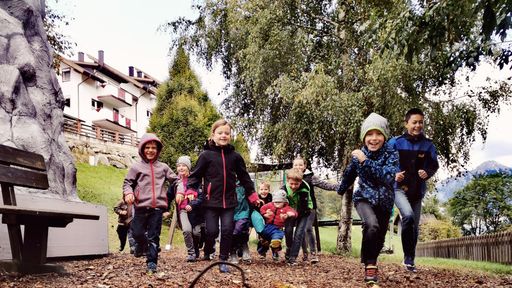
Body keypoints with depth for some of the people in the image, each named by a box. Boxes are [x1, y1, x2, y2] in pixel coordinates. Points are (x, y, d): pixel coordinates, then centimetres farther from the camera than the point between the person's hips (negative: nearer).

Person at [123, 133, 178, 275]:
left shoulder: (163, 167, 10)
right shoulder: (136, 167, 4)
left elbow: (175, 179, 14)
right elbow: (127, 182, 6)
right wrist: (128, 192, -14)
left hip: (158, 206, 1)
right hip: (141, 206, 0)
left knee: (154, 236, 1)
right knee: (137, 233, 3)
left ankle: (151, 262, 7)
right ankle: (141, 244, 37)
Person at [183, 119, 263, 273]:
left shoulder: (235, 156, 6)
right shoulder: (206, 155, -3)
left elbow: (244, 178, 13)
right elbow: (195, 175, -2)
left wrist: (253, 195, 13)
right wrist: (190, 191, -17)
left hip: (229, 201, 2)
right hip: (211, 201, -2)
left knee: (227, 230, 0)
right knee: (212, 231, -1)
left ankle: (223, 260, 13)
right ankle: (207, 255, 27)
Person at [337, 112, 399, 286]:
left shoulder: (391, 154, -15)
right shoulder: (358, 155, -10)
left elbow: (388, 177, -32)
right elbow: (349, 175, 10)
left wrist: (366, 162, -34)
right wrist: (341, 190, 27)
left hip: (384, 202, 1)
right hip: (364, 198, -1)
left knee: (379, 240, 13)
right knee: (372, 225, -31)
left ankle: (370, 261, 44)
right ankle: (370, 265, -15)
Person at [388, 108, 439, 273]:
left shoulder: (428, 145, 2)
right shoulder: (396, 142, -5)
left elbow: (434, 166, 9)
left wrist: (427, 173, -12)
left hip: (418, 191, 4)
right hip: (399, 188, -4)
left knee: (415, 226, 11)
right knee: (408, 215, -28)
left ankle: (410, 261, 28)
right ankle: (408, 257, -14)